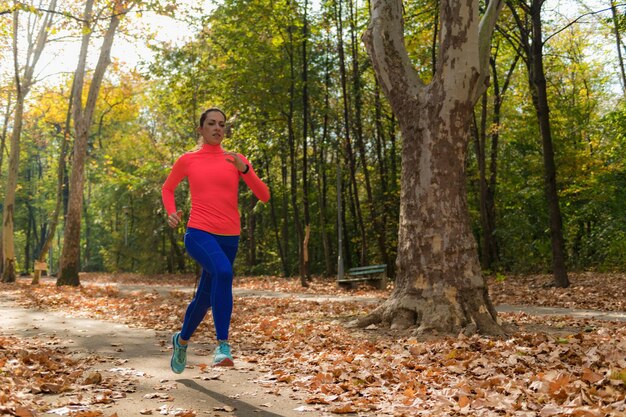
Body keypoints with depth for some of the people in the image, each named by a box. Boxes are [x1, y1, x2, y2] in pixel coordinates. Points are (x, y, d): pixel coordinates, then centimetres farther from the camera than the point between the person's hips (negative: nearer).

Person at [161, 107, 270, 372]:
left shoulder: (235, 160, 8)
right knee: (223, 271, -35)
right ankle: (222, 344, -30)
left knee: (205, 298, 13)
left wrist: (244, 169, -13)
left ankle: (181, 339, 42)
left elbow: (264, 195, 1)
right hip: (198, 233, -3)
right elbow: (167, 189, 22)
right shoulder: (187, 160, 6)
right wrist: (171, 212, 2)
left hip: (229, 238, 3)